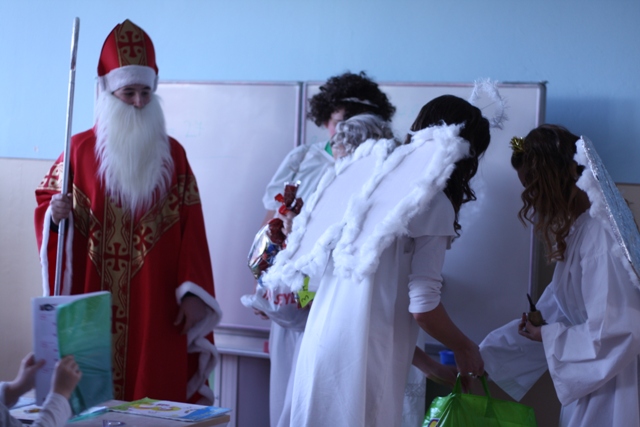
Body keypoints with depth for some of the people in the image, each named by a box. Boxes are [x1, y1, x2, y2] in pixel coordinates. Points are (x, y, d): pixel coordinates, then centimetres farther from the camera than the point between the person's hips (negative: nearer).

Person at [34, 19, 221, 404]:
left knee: (157, 400, 0)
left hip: (158, 307, 1)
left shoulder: (173, 153, 7)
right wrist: (55, 214, -16)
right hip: (94, 304, -1)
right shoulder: (80, 149, 3)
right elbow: (45, 204, 8)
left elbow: (191, 231, 3)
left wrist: (193, 293, -5)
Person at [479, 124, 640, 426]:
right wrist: (485, 356, 9)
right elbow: (554, 308, 11)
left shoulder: (601, 233, -23)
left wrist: (547, 337, -11)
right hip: (592, 377, 9)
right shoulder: (578, 227, 8)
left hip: (614, 387, -9)